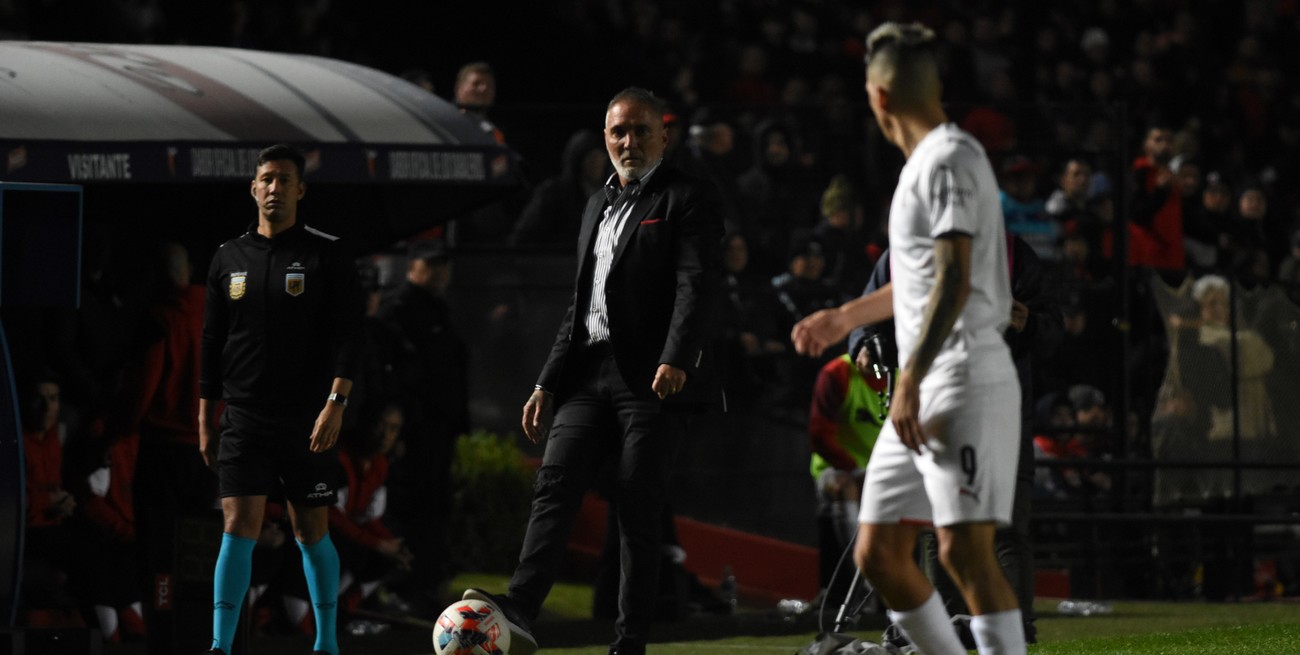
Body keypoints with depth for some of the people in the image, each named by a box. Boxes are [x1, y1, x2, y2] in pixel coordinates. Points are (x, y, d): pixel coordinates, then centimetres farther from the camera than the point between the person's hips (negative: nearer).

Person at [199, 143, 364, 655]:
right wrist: (205, 420, 9)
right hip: (244, 418, 2)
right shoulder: (229, 258, 9)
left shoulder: (327, 256, 0)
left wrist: (336, 402, -17)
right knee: (239, 527, -9)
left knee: (312, 533, 5)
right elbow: (212, 343, 13)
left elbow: (347, 335, -6)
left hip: (308, 422, -2)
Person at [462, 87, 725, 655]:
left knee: (638, 515, -6)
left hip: (653, 380, -6)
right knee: (554, 483, -13)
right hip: (590, 374, 6)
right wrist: (547, 383, 19)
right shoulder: (597, 207, 24)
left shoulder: (687, 200, 0)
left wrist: (676, 359, -29)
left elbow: (698, 286, -14)